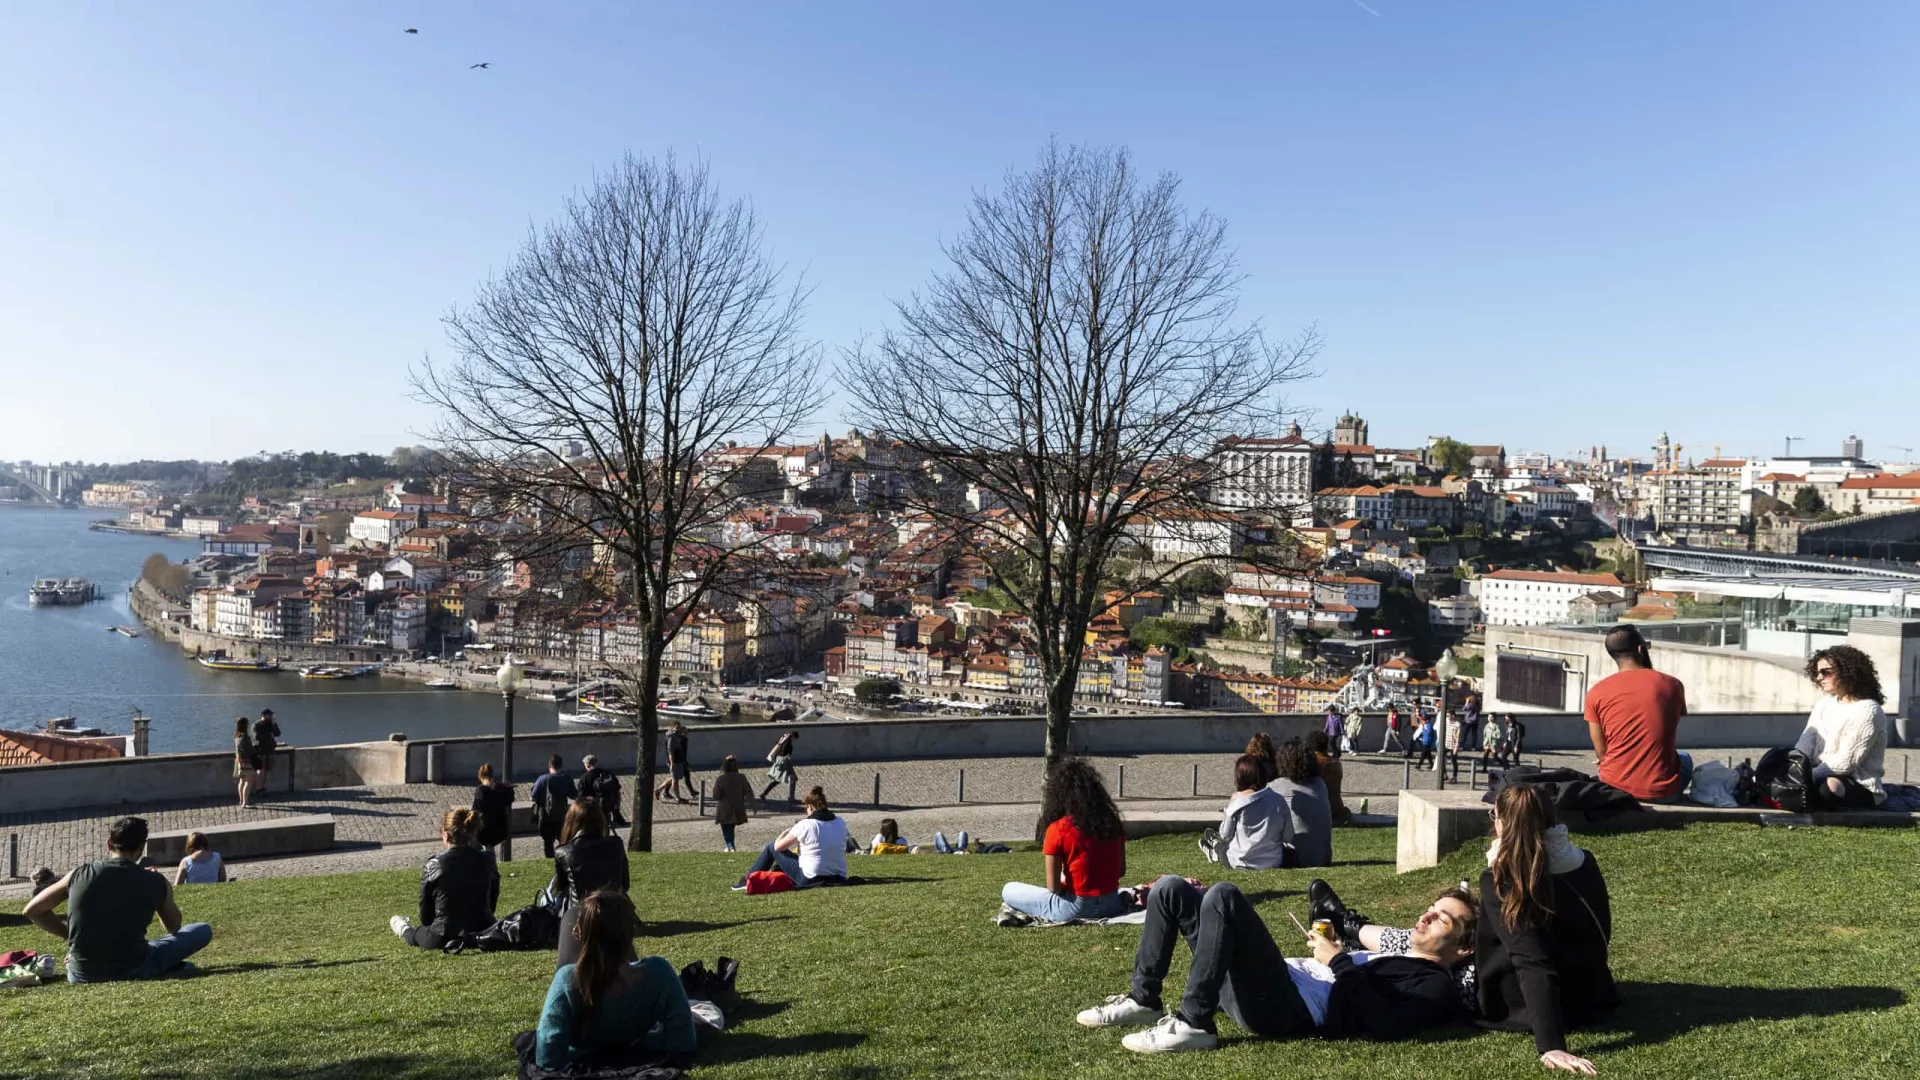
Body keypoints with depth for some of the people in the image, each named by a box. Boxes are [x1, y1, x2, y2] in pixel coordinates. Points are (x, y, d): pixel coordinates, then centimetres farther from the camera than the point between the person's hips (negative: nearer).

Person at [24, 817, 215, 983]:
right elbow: (175, 928, 14)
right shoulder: (156, 883, -4)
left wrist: (69, 934, 14)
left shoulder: (80, 874, 0)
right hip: (133, 971, -4)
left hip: (80, 976, 4)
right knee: (203, 930, 11)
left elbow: (31, 910, 10)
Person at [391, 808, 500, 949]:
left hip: (443, 939, -3)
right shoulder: (487, 862, -5)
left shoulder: (432, 866, -13)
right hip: (484, 935, 4)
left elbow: (425, 916, -4)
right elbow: (491, 904, 6)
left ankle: (403, 928, 58)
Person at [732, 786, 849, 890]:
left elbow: (778, 846, -4)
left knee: (771, 847, 12)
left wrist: (786, 832, 17)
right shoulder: (841, 823, 1)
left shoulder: (805, 825, -12)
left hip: (811, 880, -5)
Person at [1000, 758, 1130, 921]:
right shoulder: (1112, 821, 0)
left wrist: (1065, 882, 6)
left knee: (1008, 890, 9)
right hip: (1112, 904, 6)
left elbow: (1053, 887, -13)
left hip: (1077, 908, -5)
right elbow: (1121, 870, 8)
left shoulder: (1058, 829, -15)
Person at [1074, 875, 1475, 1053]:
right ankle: (1143, 1001, 5)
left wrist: (1339, 962, -11)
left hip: (1291, 1010, -9)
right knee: (1171, 889, 4)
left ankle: (1194, 1024, -26)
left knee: (1223, 896, -31)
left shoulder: (1435, 986, 5)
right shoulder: (1391, 957, 34)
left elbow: (1388, 1026, -15)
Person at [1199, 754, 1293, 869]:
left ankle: (1215, 846, 56)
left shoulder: (1236, 801, -14)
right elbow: (1288, 837, -2)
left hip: (1242, 863, -4)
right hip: (1274, 863, 4)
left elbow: (1225, 835, -3)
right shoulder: (1279, 799, -7)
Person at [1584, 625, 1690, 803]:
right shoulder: (1671, 684, -3)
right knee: (1685, 759, 33)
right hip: (1662, 792, -1)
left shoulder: (1596, 693, -5)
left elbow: (1602, 753, 0)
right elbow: (1671, 741, 13)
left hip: (1615, 789, 1)